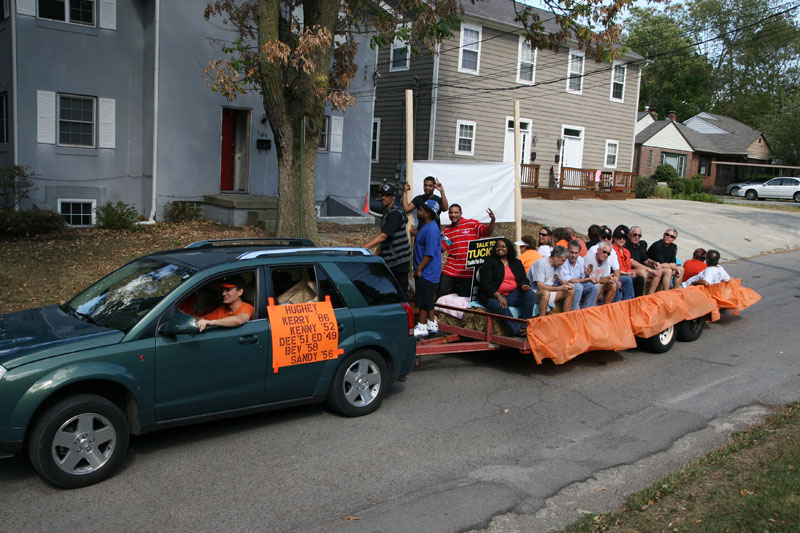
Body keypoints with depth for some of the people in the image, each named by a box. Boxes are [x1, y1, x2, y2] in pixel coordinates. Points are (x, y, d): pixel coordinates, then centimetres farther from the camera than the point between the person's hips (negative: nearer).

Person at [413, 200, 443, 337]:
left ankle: (421, 327, 6)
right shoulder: (426, 226, 11)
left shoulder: (431, 230, -22)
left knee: (423, 301, -2)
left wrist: (419, 269, -20)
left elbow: (429, 254, -24)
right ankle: (431, 324, 27)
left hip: (426, 273, -10)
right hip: (427, 273, 10)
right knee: (428, 300, 17)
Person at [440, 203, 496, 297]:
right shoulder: (447, 230, 11)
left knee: (464, 298, 4)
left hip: (468, 271, -3)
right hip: (450, 270, 3)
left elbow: (488, 232, -10)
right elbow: (443, 248, 10)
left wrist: (492, 220, -27)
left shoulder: (472, 224, 0)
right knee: (441, 295, 0)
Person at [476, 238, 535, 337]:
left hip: (513, 294, 5)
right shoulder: (489, 262, -1)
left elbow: (523, 279, 16)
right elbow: (486, 284, -9)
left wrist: (524, 285, -11)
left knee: (530, 294, -21)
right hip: (493, 296, -5)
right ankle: (517, 330, -34)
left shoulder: (517, 263, 16)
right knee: (501, 306, -38)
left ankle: (525, 326, -23)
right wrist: (498, 296, -23)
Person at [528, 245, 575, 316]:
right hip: (535, 292, -9)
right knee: (546, 293, -40)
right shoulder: (541, 263, -21)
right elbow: (540, 286, -27)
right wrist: (559, 288, -25)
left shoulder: (557, 264, 5)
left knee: (571, 291, -1)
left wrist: (566, 284, -7)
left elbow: (558, 279, 16)